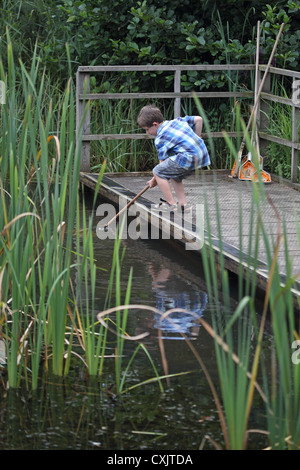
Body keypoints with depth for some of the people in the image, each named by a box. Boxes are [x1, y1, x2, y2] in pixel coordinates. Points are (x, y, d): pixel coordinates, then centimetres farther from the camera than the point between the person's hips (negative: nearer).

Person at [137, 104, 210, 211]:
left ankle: (171, 204, 1)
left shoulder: (160, 138, -2)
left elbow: (163, 162, 1)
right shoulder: (177, 121, 19)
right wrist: (197, 138, 28)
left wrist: (154, 180, 14)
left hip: (188, 158, -9)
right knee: (173, 174, 27)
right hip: (202, 155, 9)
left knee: (157, 171, -1)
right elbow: (198, 119, 20)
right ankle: (183, 203, 22)